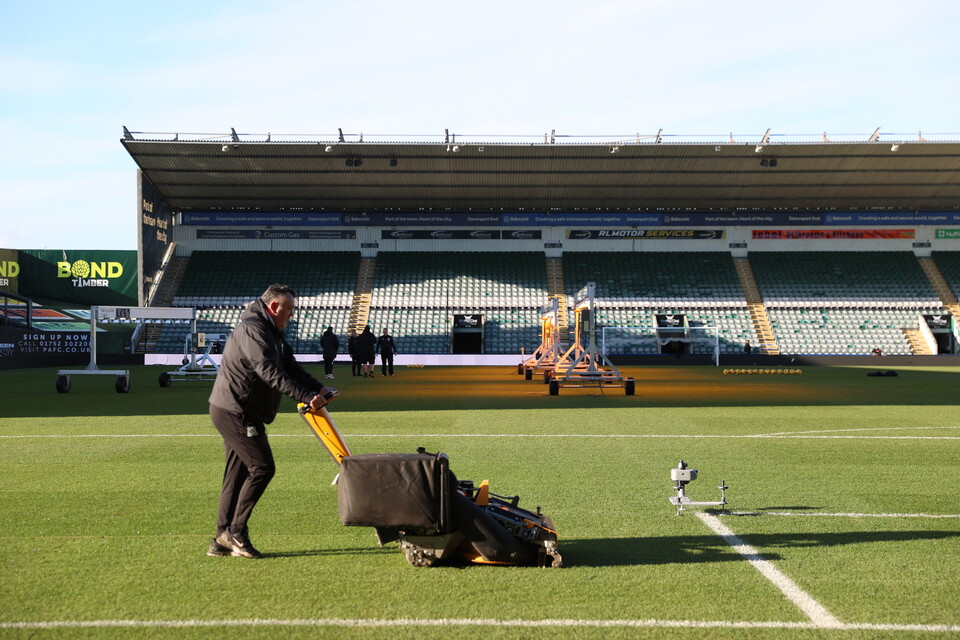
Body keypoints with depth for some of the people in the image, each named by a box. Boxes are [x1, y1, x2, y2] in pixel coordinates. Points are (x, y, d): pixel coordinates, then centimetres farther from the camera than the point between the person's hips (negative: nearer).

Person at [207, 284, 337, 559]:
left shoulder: (273, 334, 17)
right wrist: (306, 397, -28)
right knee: (262, 467, -10)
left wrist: (318, 388, -3)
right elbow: (270, 373, -26)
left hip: (234, 412, 11)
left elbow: (291, 366, 12)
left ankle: (222, 540, 17)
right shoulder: (253, 330, -17)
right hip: (235, 411, -11)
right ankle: (235, 532, -4)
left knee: (237, 474, 12)